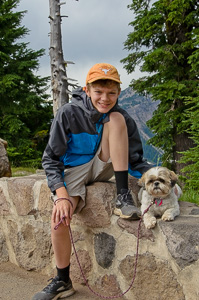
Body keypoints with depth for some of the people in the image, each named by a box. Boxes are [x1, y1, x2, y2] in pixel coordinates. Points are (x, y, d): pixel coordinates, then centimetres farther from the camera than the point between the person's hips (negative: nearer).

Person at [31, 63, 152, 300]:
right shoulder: (68, 114, -16)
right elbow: (51, 159, -14)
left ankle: (123, 196, -23)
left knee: (115, 119, -21)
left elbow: (136, 161, -2)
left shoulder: (123, 118, -8)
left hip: (103, 167, 1)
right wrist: (62, 195, -27)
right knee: (59, 218, -28)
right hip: (74, 170, -1)